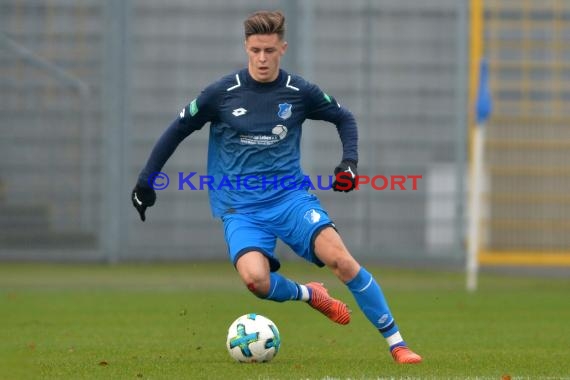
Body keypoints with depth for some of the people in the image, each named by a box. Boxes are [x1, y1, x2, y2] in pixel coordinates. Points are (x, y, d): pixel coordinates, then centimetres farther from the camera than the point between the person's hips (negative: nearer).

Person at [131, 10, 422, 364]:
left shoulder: (300, 92, 1)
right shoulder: (222, 93, -3)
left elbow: (344, 118, 18)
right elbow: (177, 131, 8)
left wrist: (349, 162, 3)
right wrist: (145, 182, 7)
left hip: (291, 196, 1)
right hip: (241, 210, -1)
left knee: (341, 258, -22)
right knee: (255, 278, -29)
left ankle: (397, 344, -12)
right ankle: (308, 294, 6)